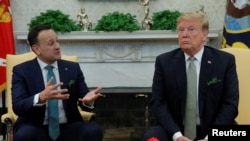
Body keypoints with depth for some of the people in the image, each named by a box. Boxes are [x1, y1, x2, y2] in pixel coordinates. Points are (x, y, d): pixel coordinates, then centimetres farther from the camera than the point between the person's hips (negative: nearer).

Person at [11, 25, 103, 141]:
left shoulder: (73, 68, 8)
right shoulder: (21, 70, 1)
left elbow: (85, 103, 5)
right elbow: (17, 107, -12)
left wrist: (88, 100, -21)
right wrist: (41, 97, -32)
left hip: (68, 127, 2)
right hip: (36, 128, -2)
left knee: (94, 131, -27)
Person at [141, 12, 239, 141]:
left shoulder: (225, 61, 0)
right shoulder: (164, 62, 1)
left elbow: (230, 103, -2)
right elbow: (158, 103, -1)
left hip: (212, 131, 0)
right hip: (174, 130, 1)